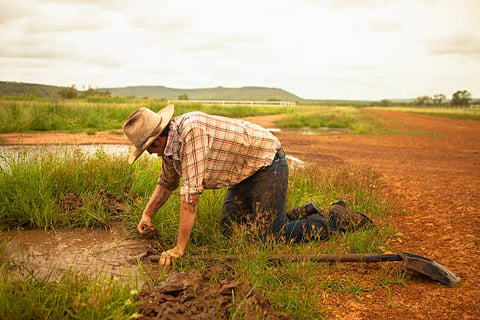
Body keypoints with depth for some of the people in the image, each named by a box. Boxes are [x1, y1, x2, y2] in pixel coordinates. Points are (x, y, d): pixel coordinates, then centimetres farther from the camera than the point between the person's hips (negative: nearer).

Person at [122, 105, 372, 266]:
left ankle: (336, 218, 9)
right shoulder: (169, 143, 0)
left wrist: (179, 249, -27)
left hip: (267, 161, -10)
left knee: (272, 237, -11)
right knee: (229, 229, 9)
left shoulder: (190, 130, -31)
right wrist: (146, 215, 5)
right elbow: (166, 184, 19)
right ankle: (305, 213, 20)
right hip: (245, 174, 10)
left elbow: (191, 193, -33)